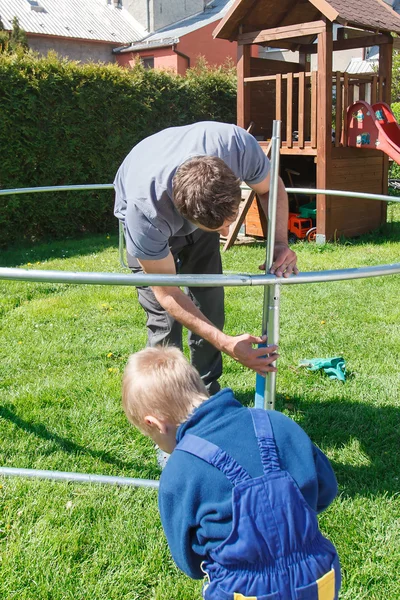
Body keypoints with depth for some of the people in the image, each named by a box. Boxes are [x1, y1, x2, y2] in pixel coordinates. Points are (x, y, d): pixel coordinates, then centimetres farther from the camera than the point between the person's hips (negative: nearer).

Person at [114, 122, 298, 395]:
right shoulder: (145, 212, -45)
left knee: (209, 304, 2)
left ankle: (208, 392, 20)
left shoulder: (240, 146, -39)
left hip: (204, 208, 4)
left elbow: (271, 189, -15)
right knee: (164, 320, -13)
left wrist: (281, 243, -33)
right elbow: (166, 293, -31)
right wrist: (227, 344, -38)